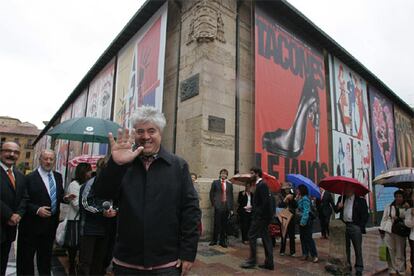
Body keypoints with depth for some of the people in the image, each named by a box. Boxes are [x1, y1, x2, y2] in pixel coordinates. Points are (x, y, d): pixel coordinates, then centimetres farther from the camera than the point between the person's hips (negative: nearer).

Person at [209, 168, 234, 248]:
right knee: (217, 223, -2)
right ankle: (214, 240, 10)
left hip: (226, 206, 2)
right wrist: (213, 203, 0)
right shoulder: (215, 182, 6)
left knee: (224, 224, 5)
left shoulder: (230, 184, 12)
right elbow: (211, 193, 8)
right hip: (218, 206, -2)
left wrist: (231, 208, 7)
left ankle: (222, 241, 15)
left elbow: (231, 196, 11)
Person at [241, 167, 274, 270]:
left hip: (261, 216, -10)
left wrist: (258, 214, -19)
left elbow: (265, 201, -23)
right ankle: (269, 263, 18)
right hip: (263, 216, 10)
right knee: (265, 238, 12)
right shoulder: (260, 184, 14)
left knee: (252, 236, -2)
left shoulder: (261, 184, -16)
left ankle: (252, 260, 8)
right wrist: (253, 208, 9)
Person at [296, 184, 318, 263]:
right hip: (302, 221, 10)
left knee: (308, 238, -5)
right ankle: (305, 254, 22)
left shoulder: (305, 199, -17)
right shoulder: (301, 198, 12)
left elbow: (306, 211, -21)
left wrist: (303, 221, -23)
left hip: (306, 221, -10)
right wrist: (297, 198, 6)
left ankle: (314, 255, 2)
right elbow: (299, 209, 12)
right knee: (303, 238, 13)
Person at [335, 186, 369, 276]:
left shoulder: (360, 200, -2)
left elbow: (365, 215, -4)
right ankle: (347, 265, 24)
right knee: (345, 247, 12)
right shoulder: (341, 198, 12)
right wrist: (338, 207, -6)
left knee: (358, 248, 2)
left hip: (355, 227, -4)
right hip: (343, 226, 4)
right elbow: (336, 210, 15)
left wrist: (361, 227, -9)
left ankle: (359, 268, 12)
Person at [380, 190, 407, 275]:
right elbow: (384, 219, 7)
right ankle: (392, 270, 16)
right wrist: (382, 230, 4)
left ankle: (401, 271, 16)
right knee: (390, 251, 5)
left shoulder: (406, 208, 0)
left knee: (400, 252, 3)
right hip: (388, 231, 1)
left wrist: (399, 218, -13)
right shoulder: (389, 207, 5)